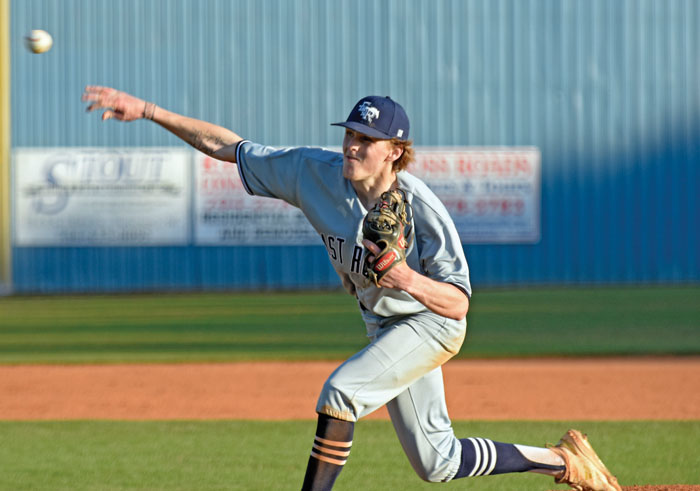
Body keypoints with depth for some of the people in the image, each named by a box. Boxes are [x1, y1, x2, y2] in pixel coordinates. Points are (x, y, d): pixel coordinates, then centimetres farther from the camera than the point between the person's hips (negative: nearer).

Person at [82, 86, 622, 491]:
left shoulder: (422, 209, -30)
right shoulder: (319, 172, -16)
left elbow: (458, 303, -29)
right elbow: (230, 147, -11)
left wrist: (412, 281, -49)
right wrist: (146, 110, -18)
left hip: (432, 324, -7)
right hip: (384, 326, 7)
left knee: (341, 391, -29)